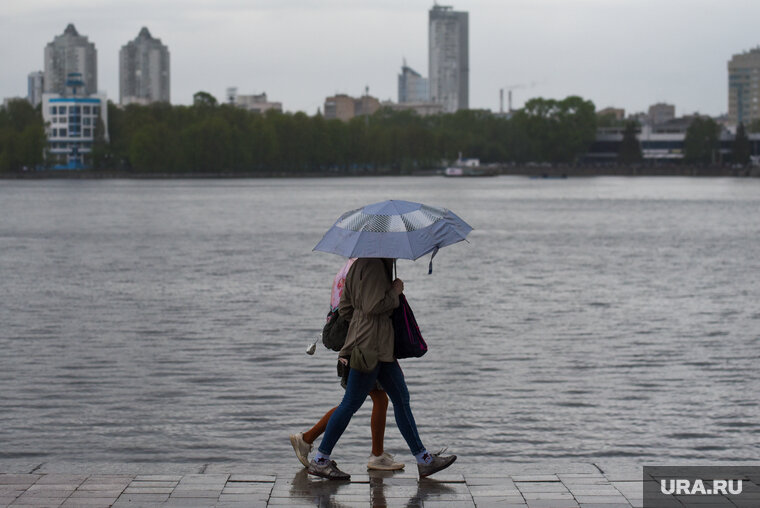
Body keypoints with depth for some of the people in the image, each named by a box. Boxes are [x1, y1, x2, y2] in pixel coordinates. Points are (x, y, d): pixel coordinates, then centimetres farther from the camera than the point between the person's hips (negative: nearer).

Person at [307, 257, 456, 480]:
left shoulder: (360, 265, 16)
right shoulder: (373, 265, -16)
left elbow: (345, 307, 17)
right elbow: (373, 306, -23)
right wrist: (395, 291, -9)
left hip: (381, 344, 11)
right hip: (370, 346, -11)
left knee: (401, 398, 11)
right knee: (351, 403, -4)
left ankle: (424, 459, 15)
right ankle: (320, 461, 3)